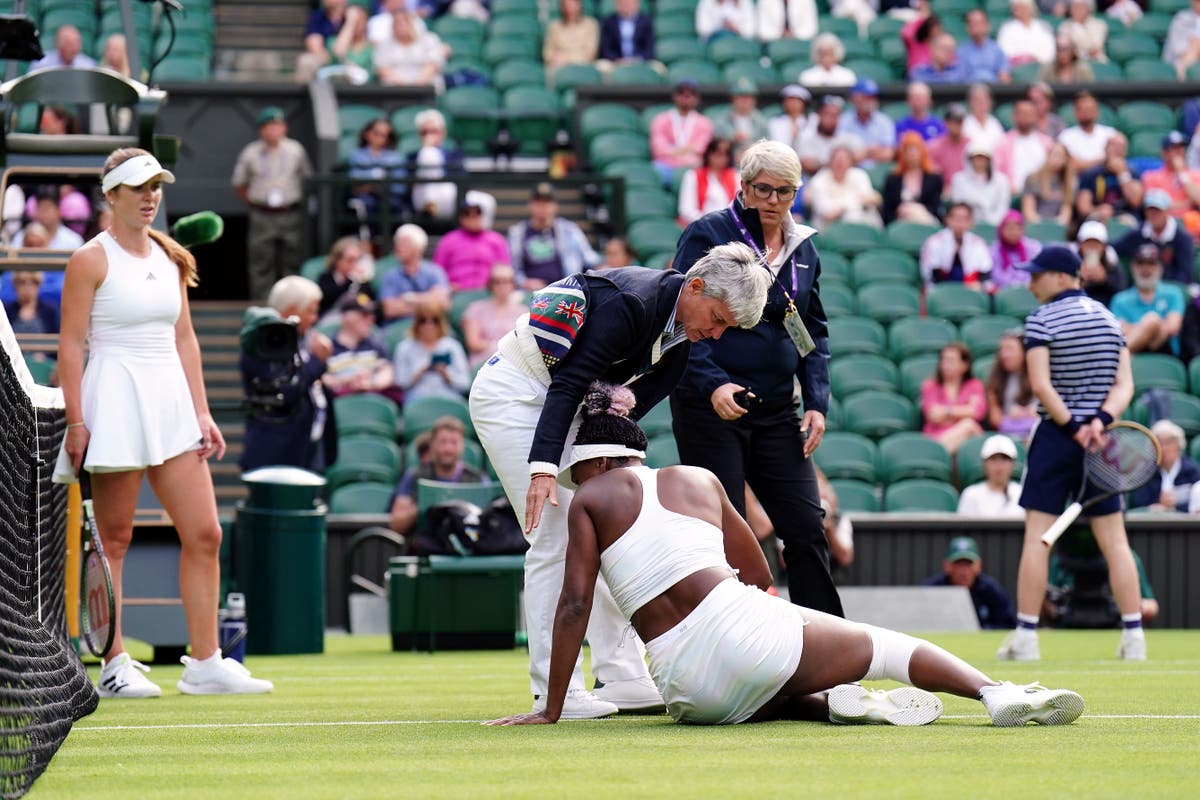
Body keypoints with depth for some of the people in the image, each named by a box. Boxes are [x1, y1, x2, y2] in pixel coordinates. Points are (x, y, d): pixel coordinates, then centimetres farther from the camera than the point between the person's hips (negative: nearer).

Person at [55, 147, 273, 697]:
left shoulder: (170, 259, 14)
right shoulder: (91, 260, -5)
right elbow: (70, 344, -7)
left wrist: (201, 411, 11)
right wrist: (76, 420, -14)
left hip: (171, 403, 7)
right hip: (115, 400, -7)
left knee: (204, 534, 2)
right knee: (114, 539, -1)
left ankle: (204, 664, 6)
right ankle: (115, 667, 4)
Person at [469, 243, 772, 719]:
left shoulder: (680, 336, 2)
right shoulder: (633, 303, -26)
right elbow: (569, 384, -29)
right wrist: (543, 468, -35)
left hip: (563, 408, 10)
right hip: (512, 393, -10)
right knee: (555, 535, -13)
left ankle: (621, 678, 9)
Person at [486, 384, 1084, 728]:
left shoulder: (591, 500, 11)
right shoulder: (699, 480, 21)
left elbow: (574, 604, 2)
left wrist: (550, 711, 4)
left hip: (688, 688, -1)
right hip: (746, 627, 1)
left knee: (753, 700, 32)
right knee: (890, 648, 11)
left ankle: (836, 704, -1)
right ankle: (995, 693, -17)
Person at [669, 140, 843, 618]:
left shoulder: (803, 249, 12)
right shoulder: (707, 235, -4)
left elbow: (815, 332, 18)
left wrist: (816, 403, 4)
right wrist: (713, 384, -24)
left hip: (777, 412, 5)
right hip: (710, 408, -5)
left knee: (806, 529, -1)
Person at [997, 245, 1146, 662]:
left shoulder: (1042, 319, -8)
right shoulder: (1108, 318, 9)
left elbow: (1041, 385, -16)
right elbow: (1124, 384, 2)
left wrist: (1072, 427, -13)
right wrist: (1100, 421, -10)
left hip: (1055, 436, -4)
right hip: (1101, 440, 4)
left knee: (1036, 537, -1)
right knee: (1114, 540, 5)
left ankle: (1026, 635, -2)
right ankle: (1134, 635, 2)